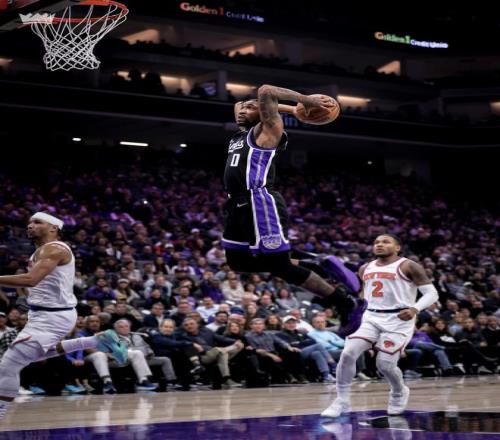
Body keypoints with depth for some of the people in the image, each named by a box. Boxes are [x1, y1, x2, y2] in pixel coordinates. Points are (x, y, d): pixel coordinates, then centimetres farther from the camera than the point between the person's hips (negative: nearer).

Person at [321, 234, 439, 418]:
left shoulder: (408, 266, -6)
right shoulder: (366, 269, 13)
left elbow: (431, 293, -9)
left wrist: (414, 309, -25)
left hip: (399, 320, -5)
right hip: (371, 318, 5)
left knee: (385, 364, -10)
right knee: (347, 354, -15)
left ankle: (399, 393, 24)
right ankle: (342, 401, -4)